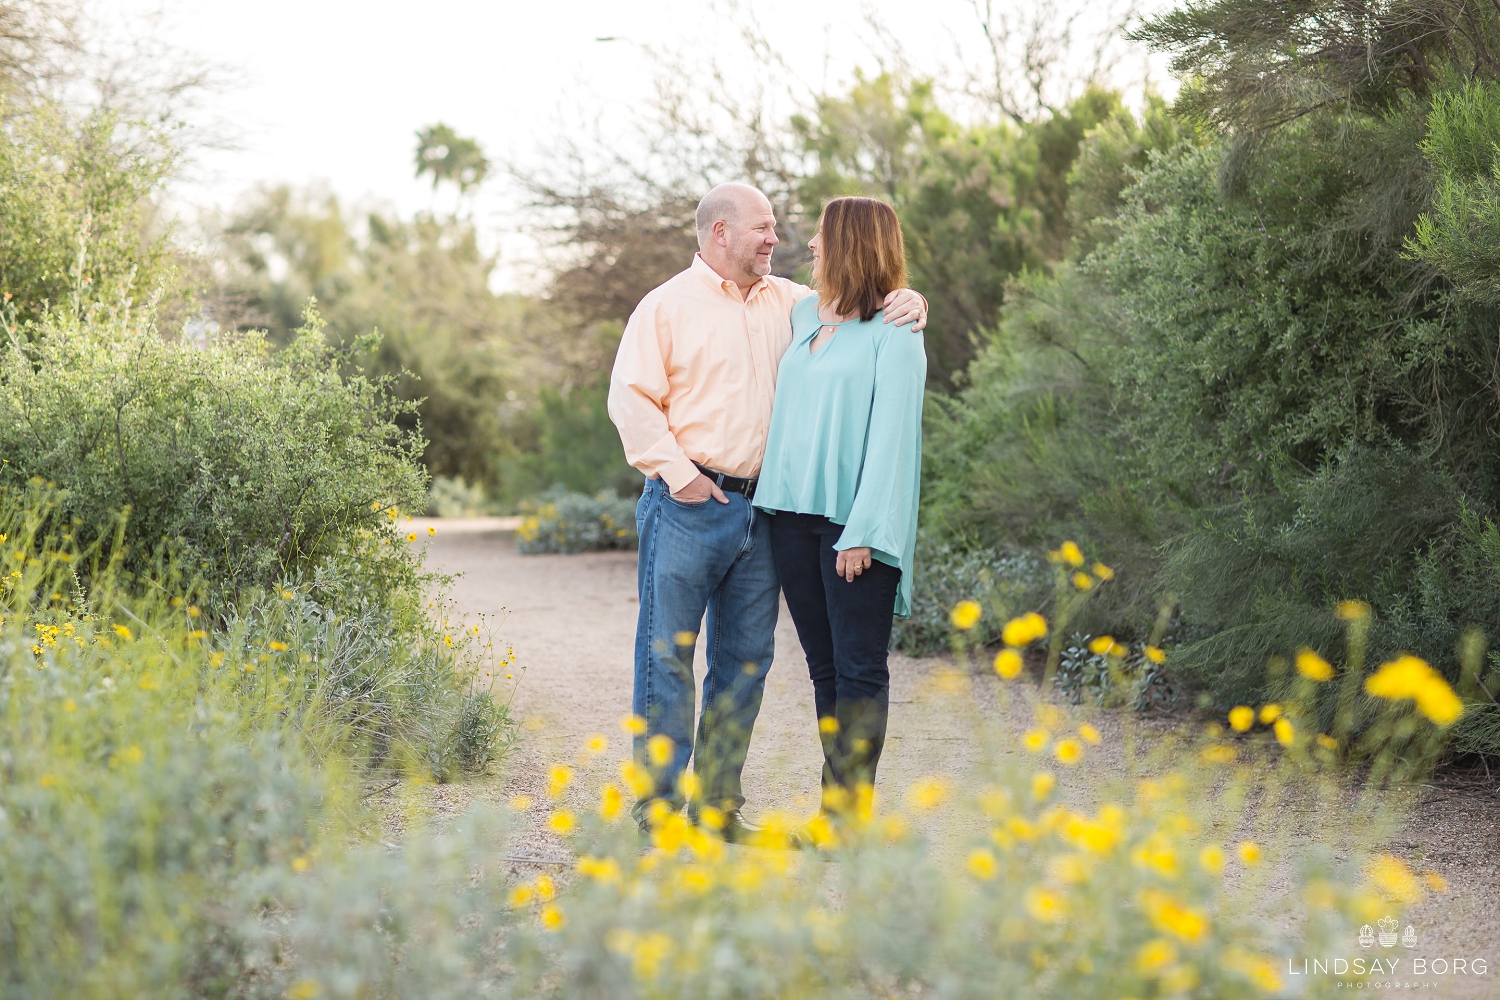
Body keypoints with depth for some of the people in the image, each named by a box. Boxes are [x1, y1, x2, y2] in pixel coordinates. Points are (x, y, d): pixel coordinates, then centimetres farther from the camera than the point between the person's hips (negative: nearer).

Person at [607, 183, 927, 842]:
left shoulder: (784, 301, 16)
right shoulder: (666, 307, 0)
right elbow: (630, 400, -6)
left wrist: (907, 302, 0)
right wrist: (678, 473, -13)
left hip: (762, 508, 6)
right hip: (689, 508, -6)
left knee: (745, 659, 8)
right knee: (668, 656, -4)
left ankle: (718, 806, 17)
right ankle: (658, 808, 1)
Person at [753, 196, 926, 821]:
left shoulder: (894, 332, -6)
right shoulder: (803, 315, 15)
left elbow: (890, 435, -12)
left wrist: (864, 532, -18)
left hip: (851, 521, -7)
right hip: (792, 512, 7)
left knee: (859, 670, -3)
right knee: (823, 668, 10)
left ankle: (851, 813, -2)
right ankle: (833, 806, 15)